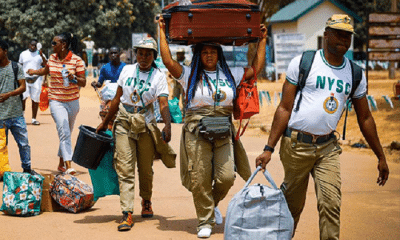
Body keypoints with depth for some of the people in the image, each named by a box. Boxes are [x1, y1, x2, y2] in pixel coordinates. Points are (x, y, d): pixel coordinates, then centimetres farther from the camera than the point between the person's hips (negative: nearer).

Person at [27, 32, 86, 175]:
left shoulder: (77, 60, -6)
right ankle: (68, 166, -21)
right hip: (56, 101, 0)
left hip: (72, 101, 0)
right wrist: (34, 72, 42)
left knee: (66, 133, 12)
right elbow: (46, 70, 28)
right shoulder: (52, 58, 5)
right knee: (64, 132, -14)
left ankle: (61, 163, 29)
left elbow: (83, 83, -6)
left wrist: (74, 78, -25)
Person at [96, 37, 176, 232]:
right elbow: (117, 98, 13)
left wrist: (167, 125, -32)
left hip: (146, 124, -1)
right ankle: (127, 213, -12)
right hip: (124, 123, 1)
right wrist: (105, 122, 17)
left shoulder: (159, 77, -2)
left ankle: (146, 202, 35)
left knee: (146, 169, 8)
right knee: (125, 169, -8)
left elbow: (163, 104, -15)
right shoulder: (127, 70, 5)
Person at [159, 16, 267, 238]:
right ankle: (205, 222, 10)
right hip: (197, 131, -2)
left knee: (226, 177, -7)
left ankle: (212, 203, 24)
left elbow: (257, 67, 18)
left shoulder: (230, 75, 15)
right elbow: (168, 61, -4)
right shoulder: (189, 75, 6)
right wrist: (162, 32, -1)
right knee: (200, 180, -2)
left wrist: (262, 39, 19)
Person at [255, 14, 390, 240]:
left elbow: (365, 118, 16)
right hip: (296, 144, -3)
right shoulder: (302, 63, -3)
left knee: (331, 204, -9)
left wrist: (381, 157, 17)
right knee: (293, 204, 6)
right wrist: (269, 149, -8)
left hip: (328, 147, 3)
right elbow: (285, 108, -3)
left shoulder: (355, 74, 8)